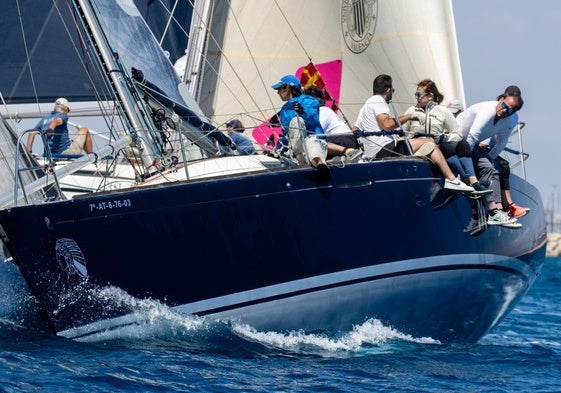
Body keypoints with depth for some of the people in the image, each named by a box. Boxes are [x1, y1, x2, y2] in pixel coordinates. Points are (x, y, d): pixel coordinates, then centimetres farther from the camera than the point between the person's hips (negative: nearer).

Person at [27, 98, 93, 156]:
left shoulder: (44, 119, 15)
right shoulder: (63, 115, -3)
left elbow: (31, 133, 5)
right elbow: (57, 120, -27)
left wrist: (29, 151, 2)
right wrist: (51, 129, -47)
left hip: (52, 154, 6)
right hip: (66, 151, -6)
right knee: (84, 130, 16)